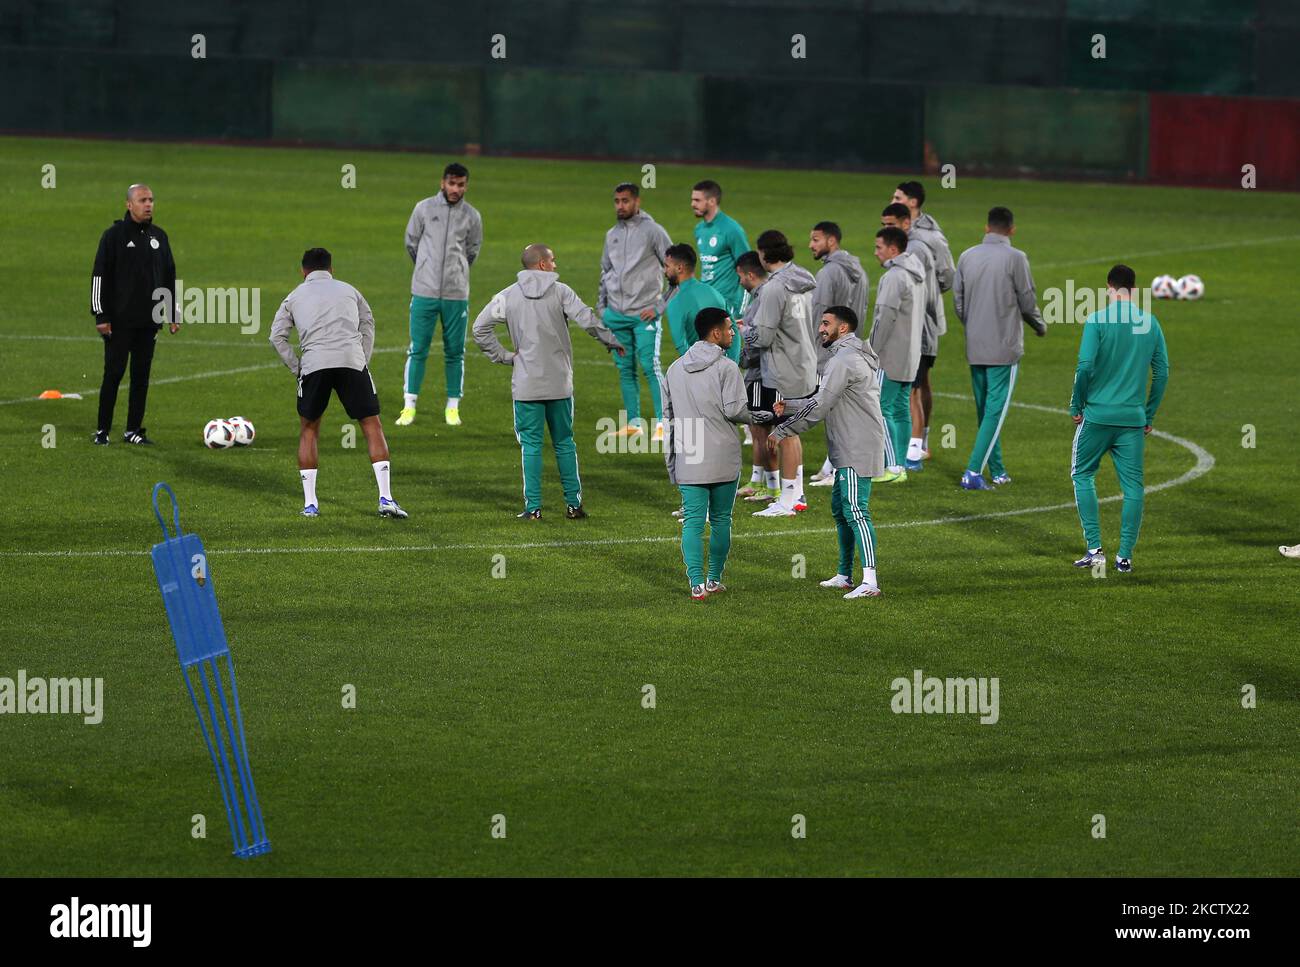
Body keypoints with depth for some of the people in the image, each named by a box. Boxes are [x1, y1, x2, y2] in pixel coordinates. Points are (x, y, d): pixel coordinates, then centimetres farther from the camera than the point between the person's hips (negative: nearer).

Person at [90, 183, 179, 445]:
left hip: (149, 321, 5)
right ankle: (102, 430, 5)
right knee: (114, 374, -4)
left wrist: (173, 314, 13)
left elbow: (169, 276, 18)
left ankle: (133, 430, 12)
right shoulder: (114, 235, -5)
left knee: (141, 375, 5)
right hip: (119, 322, -5)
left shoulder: (158, 236, 11)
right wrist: (101, 315, -12)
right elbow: (99, 276, -7)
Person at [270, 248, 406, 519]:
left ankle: (309, 503, 10)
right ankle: (385, 499, -4)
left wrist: (297, 368, 13)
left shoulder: (295, 296, 23)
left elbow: (277, 336, 12)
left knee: (309, 429, 16)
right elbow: (368, 325, 16)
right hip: (352, 360, 0)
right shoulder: (348, 291, 26)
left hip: (314, 364, 0)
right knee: (372, 426, 6)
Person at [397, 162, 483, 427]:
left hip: (456, 293, 1)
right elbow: (411, 242, 12)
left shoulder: (472, 216, 3)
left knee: (455, 352, 4)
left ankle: (453, 407, 11)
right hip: (424, 292, -1)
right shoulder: (424, 209, 1)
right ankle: (409, 406, 3)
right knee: (418, 350, -2)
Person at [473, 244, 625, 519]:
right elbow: (587, 319, -12)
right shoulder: (560, 292, -4)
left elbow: (480, 328, -2)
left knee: (531, 445, 4)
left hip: (526, 384, 0)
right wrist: (612, 341, 4)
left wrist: (503, 356, 6)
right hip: (560, 383, 0)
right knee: (564, 443, 12)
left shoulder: (508, 296, 0)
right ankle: (573, 504, 14)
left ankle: (533, 507, 0)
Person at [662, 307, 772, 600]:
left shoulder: (675, 369, 9)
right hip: (723, 458, -3)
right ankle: (714, 580, 16)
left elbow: (668, 415, 12)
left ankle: (697, 584, -8)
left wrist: (671, 461, 18)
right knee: (720, 521, 11)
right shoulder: (726, 367, -8)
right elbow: (734, 410, -14)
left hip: (688, 460, 3)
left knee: (693, 522, 1)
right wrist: (765, 416, 4)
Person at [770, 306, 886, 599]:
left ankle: (870, 581, -26)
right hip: (848, 452, 11)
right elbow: (823, 402, 26)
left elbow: (819, 407, -17)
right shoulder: (853, 357, 21)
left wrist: (782, 431, -11)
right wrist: (787, 407, 20)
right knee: (840, 509, 18)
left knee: (855, 511, -17)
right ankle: (844, 576, 26)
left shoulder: (843, 361, -14)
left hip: (857, 451, -11)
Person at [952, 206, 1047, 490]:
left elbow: (958, 303, 10)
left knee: (985, 409, 14)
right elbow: (1027, 302, -6)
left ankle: (997, 471, 22)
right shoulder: (1015, 258, -11)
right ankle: (973, 471, -13)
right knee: (996, 410, -4)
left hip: (974, 347, 5)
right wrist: (1040, 326, 14)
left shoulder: (967, 257, 4)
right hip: (1004, 347, -5)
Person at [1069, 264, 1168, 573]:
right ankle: (1125, 556, 5)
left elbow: (1085, 367, -14)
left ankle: (1094, 547, 4)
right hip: (1134, 418, 3)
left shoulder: (1097, 321, -7)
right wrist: (1149, 415, 16)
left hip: (1098, 413, -3)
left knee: (1082, 475, 12)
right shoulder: (1151, 323, 5)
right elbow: (1162, 372, 8)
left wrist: (1076, 406, 0)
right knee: (1132, 486, 7)